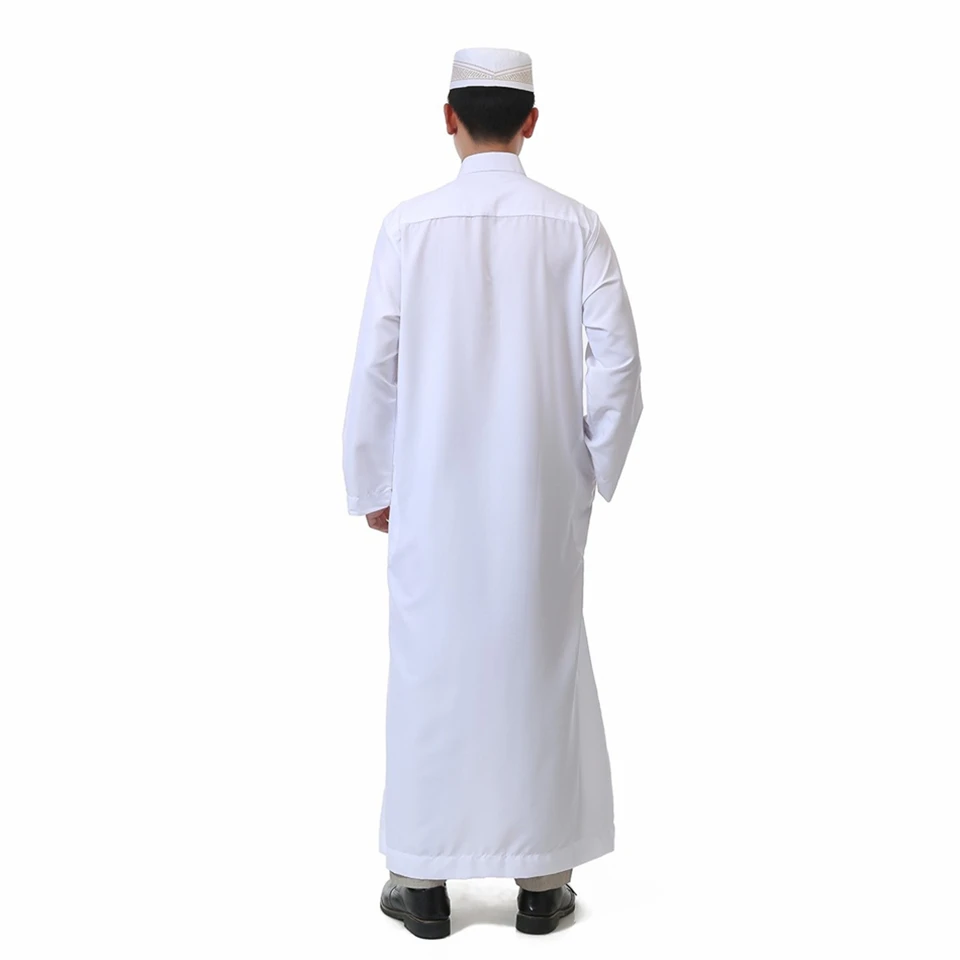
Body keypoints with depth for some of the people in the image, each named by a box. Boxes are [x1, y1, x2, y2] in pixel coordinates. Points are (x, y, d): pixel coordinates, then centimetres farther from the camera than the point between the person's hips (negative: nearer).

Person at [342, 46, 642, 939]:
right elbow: (616, 360, -5)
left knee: (431, 665, 9)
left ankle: (423, 878, 17)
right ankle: (541, 878, 18)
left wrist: (371, 485, 6)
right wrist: (596, 467, 8)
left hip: (434, 492, -1)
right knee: (541, 663, 10)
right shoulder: (574, 225, -3)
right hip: (543, 493, 1)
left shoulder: (409, 225, -5)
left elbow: (376, 367, -5)